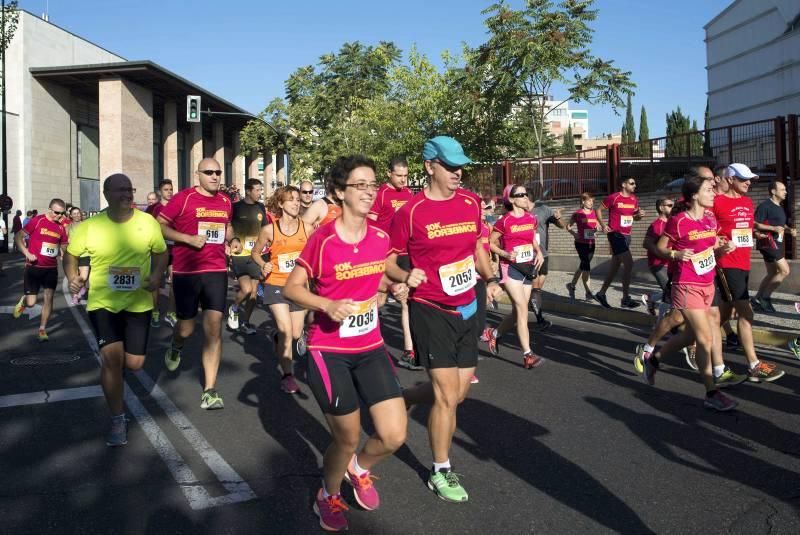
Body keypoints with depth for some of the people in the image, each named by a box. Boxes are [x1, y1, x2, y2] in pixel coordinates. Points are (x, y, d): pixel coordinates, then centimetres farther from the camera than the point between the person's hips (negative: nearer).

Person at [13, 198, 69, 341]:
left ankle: (42, 330, 11)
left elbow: (63, 245, 17)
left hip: (51, 268, 3)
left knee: (49, 298, -2)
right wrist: (27, 254, -18)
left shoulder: (61, 227, 4)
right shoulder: (37, 221, -9)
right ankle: (23, 301, 35)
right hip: (34, 267, -3)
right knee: (31, 302, -3)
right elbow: (19, 237, -6)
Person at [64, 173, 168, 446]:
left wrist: (157, 275, -10)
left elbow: (161, 252, 8)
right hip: (103, 303, -1)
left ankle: (111, 368, 45)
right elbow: (70, 255, 5)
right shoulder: (90, 226, -8)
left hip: (138, 303, 2)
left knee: (134, 363, 3)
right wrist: (72, 278, -14)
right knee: (112, 357, -12)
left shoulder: (148, 222, -6)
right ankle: (118, 420, 9)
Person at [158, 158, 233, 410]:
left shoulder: (225, 201, 9)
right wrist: (189, 238, -18)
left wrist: (227, 238, 7)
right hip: (186, 271, -3)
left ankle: (209, 390, 0)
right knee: (186, 328, 8)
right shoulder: (183, 197, -6)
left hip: (216, 271, 3)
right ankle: (175, 349, 48)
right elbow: (159, 226, -7)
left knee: (214, 328, -6)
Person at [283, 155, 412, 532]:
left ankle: (359, 468, 33)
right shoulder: (322, 240, -16)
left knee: (394, 436, -3)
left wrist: (395, 288, -3)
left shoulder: (380, 238, -1)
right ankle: (328, 497, 38)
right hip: (329, 352, -4)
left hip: (371, 348, 5)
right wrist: (328, 305, -25)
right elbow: (291, 288, -9)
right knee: (347, 440, 6)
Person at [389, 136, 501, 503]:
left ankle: (402, 398, 40)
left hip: (467, 309, 6)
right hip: (430, 311, -6)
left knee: (458, 392, 13)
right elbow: (387, 260, -8)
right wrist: (406, 276, -27)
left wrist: (489, 279, 8)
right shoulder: (410, 212, -14)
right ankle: (441, 473, 18)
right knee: (447, 396, -3)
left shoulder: (471, 202, 2)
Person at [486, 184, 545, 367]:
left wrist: (539, 252, 2)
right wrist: (505, 254, -20)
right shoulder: (504, 221, -11)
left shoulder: (531, 218, 6)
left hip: (528, 268, 7)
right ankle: (528, 355, -11)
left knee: (518, 311, 12)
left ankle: (495, 334, 37)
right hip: (511, 268, -6)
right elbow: (490, 243, -4)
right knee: (522, 308, -14)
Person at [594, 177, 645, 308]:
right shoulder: (613, 198, -11)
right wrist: (603, 225, -13)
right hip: (615, 235, -8)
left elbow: (635, 217, 20)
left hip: (627, 236, 8)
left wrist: (639, 215, -2)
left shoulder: (634, 200, 9)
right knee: (629, 264, -16)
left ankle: (601, 294, 25)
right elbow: (598, 210, -2)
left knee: (615, 267, 13)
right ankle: (626, 299, -9)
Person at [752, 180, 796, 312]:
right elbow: (755, 224, -19)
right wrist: (773, 228, -24)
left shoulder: (779, 207, 18)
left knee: (772, 273, 11)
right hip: (769, 242, -10)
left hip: (777, 243, 10)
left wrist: (789, 230, 9)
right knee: (784, 271, -12)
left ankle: (756, 299, 17)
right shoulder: (765, 206, -12)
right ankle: (765, 297, -3)